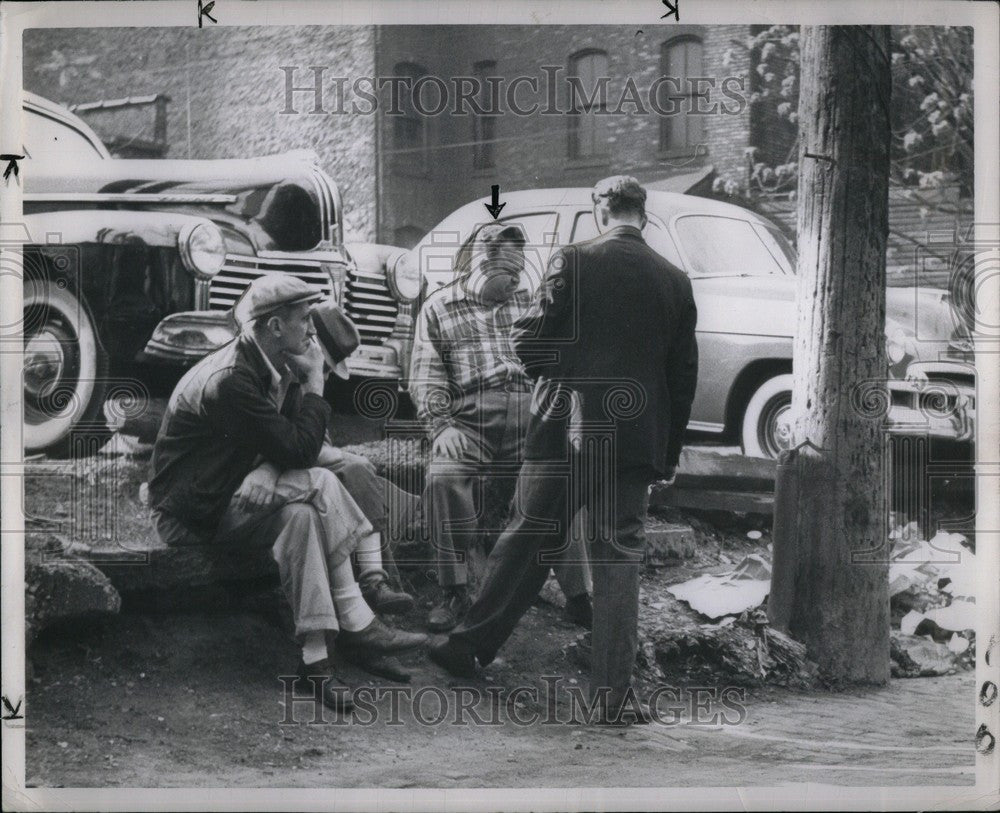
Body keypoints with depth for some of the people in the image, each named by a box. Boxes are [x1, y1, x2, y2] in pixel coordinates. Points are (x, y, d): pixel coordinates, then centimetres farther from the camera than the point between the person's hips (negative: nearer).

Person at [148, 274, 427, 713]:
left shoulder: (261, 365, 6)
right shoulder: (230, 380, -24)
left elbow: (296, 446, 3)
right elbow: (300, 451, -23)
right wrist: (314, 383, -14)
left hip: (229, 494, 9)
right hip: (194, 516, -9)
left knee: (304, 515, -15)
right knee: (320, 484, -22)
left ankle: (315, 657, -16)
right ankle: (355, 620, -17)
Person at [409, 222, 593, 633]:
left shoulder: (532, 300, 18)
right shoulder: (439, 307, 12)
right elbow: (425, 377, 4)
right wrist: (442, 427, -11)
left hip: (530, 414, 1)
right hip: (469, 417, -1)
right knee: (443, 479, -29)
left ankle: (578, 595, -13)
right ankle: (455, 591, -14)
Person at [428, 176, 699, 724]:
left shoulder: (573, 263, -5)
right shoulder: (675, 282, 5)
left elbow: (529, 341, -7)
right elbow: (684, 376, 8)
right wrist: (669, 453, 16)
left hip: (565, 432, -1)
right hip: (636, 440, 2)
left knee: (526, 541, 12)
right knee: (618, 561, 4)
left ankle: (471, 646, 21)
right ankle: (613, 694, 4)